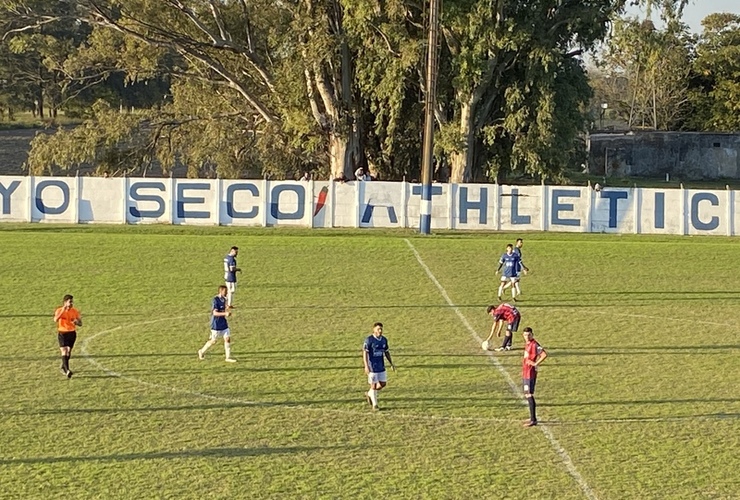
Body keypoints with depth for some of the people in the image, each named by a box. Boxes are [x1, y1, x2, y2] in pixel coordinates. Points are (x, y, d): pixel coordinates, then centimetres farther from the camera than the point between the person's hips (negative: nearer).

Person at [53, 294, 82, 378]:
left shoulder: (75, 311, 0)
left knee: (68, 351, 13)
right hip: (62, 333, -4)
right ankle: (67, 370, -22)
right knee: (64, 351, -15)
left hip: (72, 333, 4)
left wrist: (76, 322, -19)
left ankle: (63, 366, 37)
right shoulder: (59, 310, -9)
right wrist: (62, 311, -36)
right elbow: (55, 320, -27)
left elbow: (80, 323, 5)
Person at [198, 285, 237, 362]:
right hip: (216, 324, -7)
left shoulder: (223, 299, 7)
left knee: (227, 338, 0)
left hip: (223, 323, 7)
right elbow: (215, 313, -26)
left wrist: (227, 313, 10)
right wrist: (225, 313, -34)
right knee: (213, 341, 4)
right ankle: (202, 351, 26)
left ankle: (228, 357, 4)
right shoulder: (215, 300, -19)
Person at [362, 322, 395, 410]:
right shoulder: (369, 340, -13)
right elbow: (364, 353, -14)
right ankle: (374, 404, 12)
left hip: (381, 366, 6)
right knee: (374, 385, 0)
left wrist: (391, 363, 14)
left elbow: (386, 352, 18)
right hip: (372, 366, -6)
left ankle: (369, 394, 30)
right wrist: (366, 366, -22)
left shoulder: (384, 340, 7)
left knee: (383, 383, 7)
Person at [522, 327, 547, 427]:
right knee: (527, 395, 15)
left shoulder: (534, 345, -16)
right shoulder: (527, 344, 12)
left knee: (529, 395, -10)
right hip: (525, 373, 10)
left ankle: (533, 420, -8)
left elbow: (544, 354, -28)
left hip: (530, 373, -10)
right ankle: (532, 418, 23)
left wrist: (536, 363, -21)